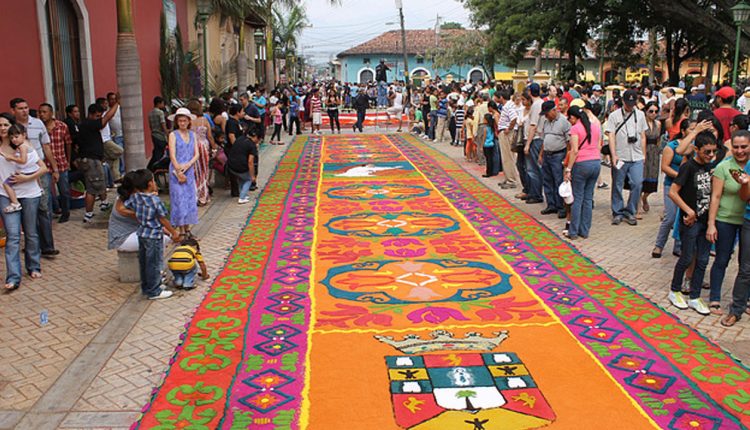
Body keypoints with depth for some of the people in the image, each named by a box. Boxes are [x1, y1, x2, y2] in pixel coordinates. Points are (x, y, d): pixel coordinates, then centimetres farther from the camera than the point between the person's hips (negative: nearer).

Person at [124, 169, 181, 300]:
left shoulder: (134, 197, -3)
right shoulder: (155, 200, -22)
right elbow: (163, 219, -17)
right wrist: (173, 232, -4)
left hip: (141, 234, 8)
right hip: (154, 236, -7)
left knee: (143, 262, 18)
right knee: (154, 263, 3)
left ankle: (146, 286, 32)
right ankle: (154, 292, 12)